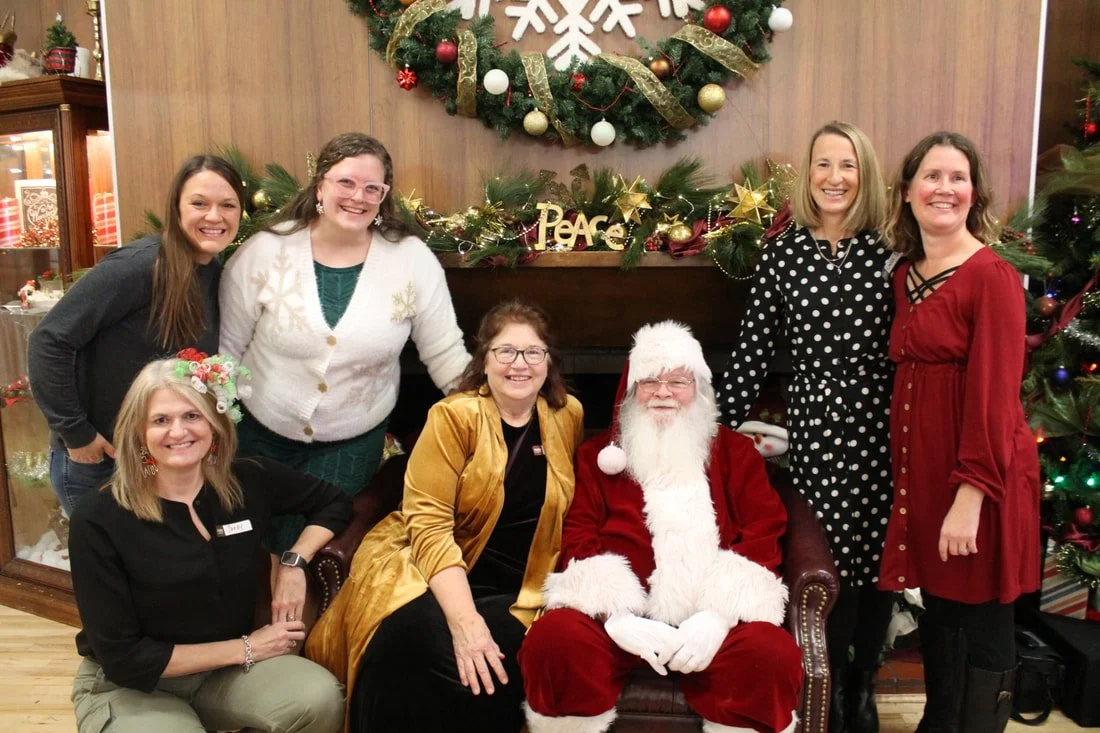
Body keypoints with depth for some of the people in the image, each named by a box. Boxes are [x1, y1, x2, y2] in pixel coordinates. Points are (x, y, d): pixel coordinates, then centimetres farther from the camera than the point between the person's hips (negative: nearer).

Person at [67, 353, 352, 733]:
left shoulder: (249, 483, -8)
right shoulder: (99, 519, -18)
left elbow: (334, 502, 9)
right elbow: (122, 657, -16)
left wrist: (294, 562, -10)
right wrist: (245, 649, -16)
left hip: (226, 671, 3)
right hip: (128, 687, -3)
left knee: (320, 699, -25)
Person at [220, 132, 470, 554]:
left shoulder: (413, 259, -12)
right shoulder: (264, 253, -12)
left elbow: (445, 355, -7)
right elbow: (226, 349, -3)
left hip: (354, 442, 0)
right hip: (261, 434, 1)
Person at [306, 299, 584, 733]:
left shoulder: (568, 416, 4)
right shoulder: (454, 416, -9)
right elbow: (428, 523, -17)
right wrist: (465, 620, -28)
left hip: (515, 590, 3)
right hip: (429, 570, -2)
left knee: (486, 675, -28)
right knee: (412, 640, -33)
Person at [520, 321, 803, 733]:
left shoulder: (736, 451, 15)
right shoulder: (597, 454, 15)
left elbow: (763, 535, 4)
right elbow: (576, 539, 5)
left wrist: (718, 615, -13)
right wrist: (617, 618, -13)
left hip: (713, 615, 0)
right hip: (618, 613, 0)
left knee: (773, 655, -30)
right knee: (553, 640, -30)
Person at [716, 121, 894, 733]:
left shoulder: (887, 253, 2)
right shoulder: (783, 256, 2)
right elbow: (754, 351, 3)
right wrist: (722, 428, 2)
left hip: (883, 426, 1)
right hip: (819, 424, -1)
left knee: (879, 558, 9)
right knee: (834, 560, 3)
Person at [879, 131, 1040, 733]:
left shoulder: (992, 277, -12)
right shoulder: (905, 276, 10)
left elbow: (995, 393, -17)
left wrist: (971, 494, -21)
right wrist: (906, 475, 7)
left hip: (979, 470, -6)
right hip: (921, 465, 7)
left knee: (981, 621, 7)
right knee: (938, 607, 18)